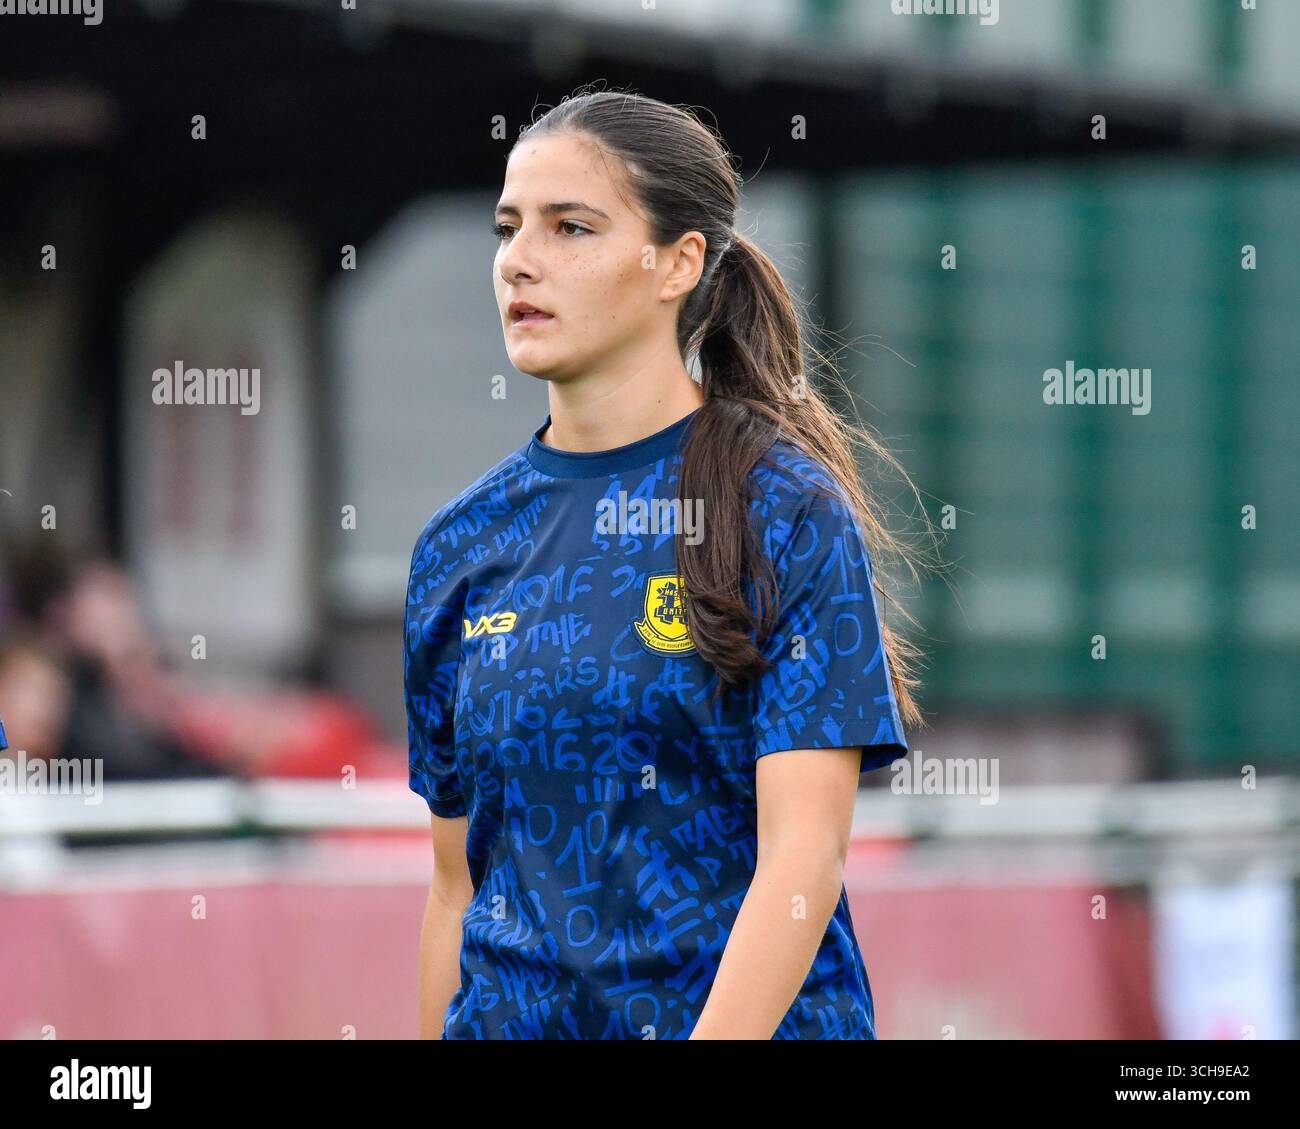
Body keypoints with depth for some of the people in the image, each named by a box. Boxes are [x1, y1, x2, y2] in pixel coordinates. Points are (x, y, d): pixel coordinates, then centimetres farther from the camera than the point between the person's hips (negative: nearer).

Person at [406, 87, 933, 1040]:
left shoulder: (789, 511, -7)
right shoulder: (461, 542, 8)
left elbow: (804, 855, -16)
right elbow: (458, 883, 11)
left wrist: (716, 1033, -26)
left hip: (758, 1017, -4)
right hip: (511, 1017, 4)